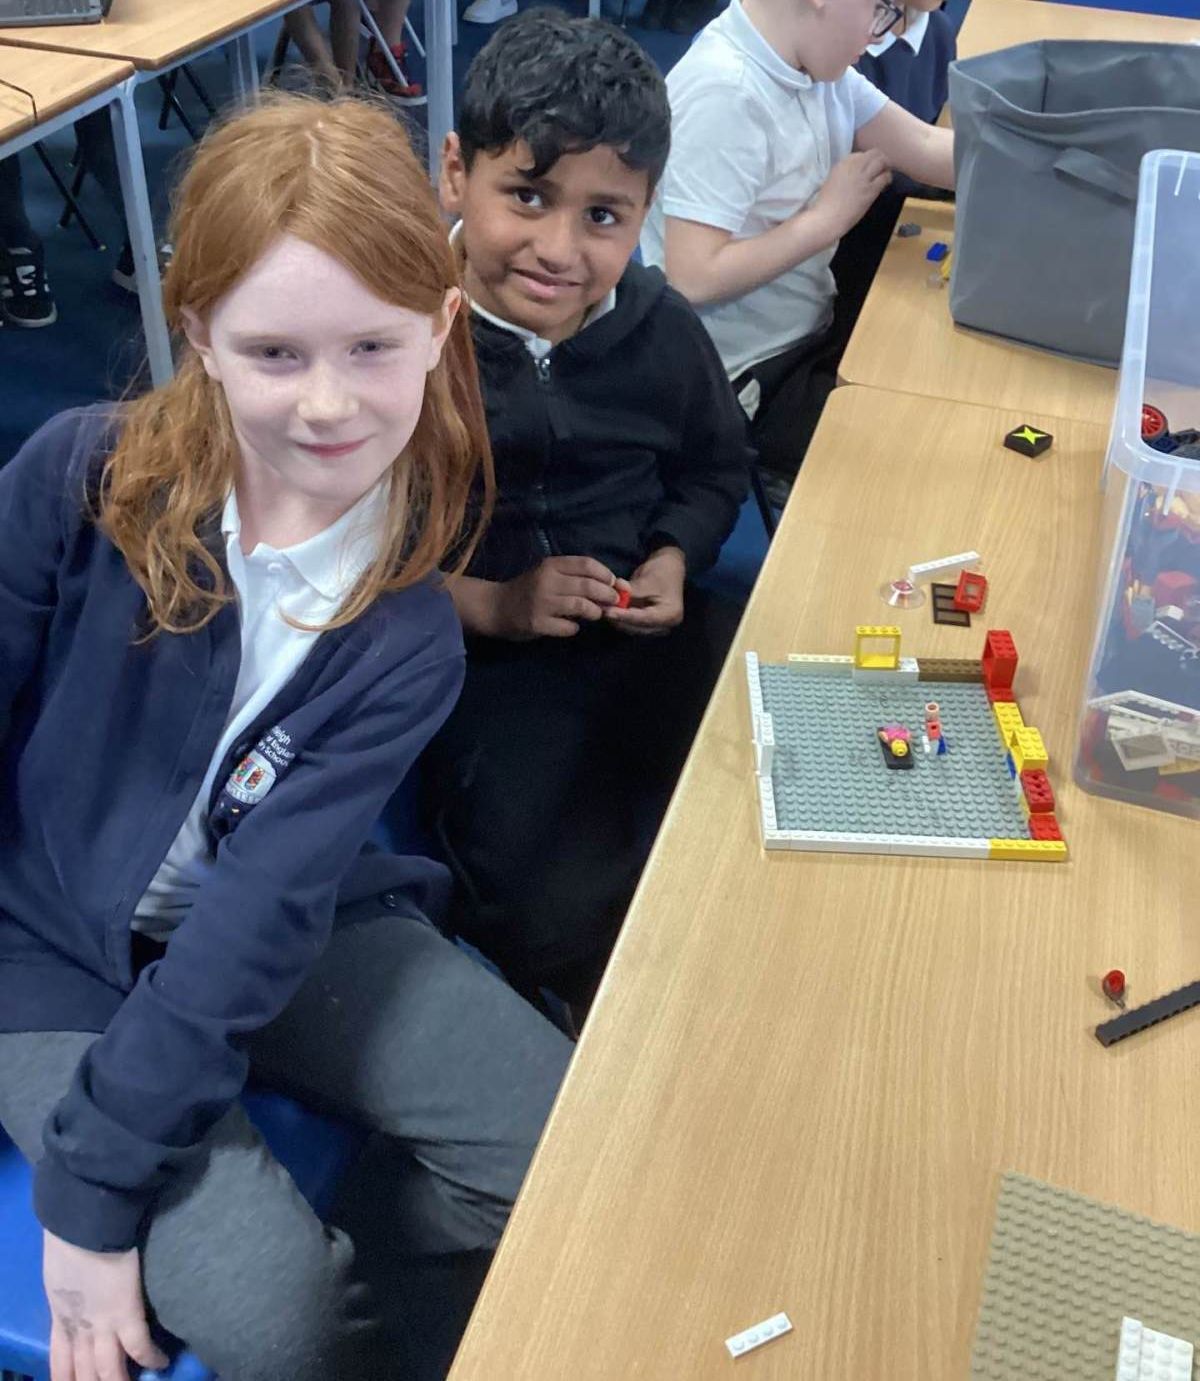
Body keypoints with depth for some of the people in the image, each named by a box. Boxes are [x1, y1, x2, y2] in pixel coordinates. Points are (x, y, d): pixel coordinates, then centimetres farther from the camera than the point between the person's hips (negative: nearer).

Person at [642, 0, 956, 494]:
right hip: (748, 380, -9)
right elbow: (694, 280, -30)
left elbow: (927, 151, 1)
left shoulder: (814, 59, 2)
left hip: (813, 332, 9)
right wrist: (830, 216, -20)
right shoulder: (723, 92, -26)